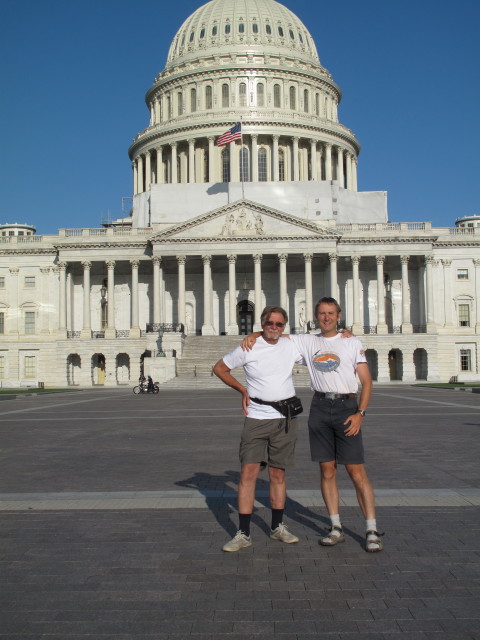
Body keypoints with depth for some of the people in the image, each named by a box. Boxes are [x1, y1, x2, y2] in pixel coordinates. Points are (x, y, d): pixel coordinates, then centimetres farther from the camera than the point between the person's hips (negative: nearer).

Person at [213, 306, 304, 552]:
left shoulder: (292, 347, 5)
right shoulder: (248, 348, -2)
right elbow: (219, 368, 10)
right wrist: (242, 390, 5)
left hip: (284, 419, 2)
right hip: (256, 418, -2)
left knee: (278, 474, 9)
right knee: (248, 473, -7)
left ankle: (278, 527, 24)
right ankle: (243, 534, -1)